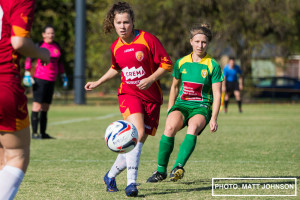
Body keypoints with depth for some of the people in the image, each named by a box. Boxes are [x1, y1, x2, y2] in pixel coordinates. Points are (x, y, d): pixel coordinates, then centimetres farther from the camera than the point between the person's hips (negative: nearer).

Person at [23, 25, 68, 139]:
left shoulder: (57, 47, 13)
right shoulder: (40, 45, -5)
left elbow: (59, 63, 25)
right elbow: (29, 58, -4)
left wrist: (63, 76, 24)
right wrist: (27, 74, -12)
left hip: (51, 80, 7)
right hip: (40, 79, -6)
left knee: (46, 107, 9)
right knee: (37, 106, -10)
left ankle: (43, 133, 13)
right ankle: (34, 133, -10)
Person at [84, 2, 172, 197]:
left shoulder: (148, 39, -10)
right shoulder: (116, 47, 4)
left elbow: (167, 64, -6)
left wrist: (150, 80, -18)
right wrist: (98, 83, 20)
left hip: (151, 96, 0)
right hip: (129, 94, 0)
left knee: (138, 142, -1)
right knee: (138, 133, -25)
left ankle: (111, 175, 21)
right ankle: (131, 183, -26)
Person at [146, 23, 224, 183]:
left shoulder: (213, 66, -1)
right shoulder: (181, 63, 8)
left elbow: (217, 94, -2)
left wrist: (213, 118, -11)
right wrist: (170, 110, 21)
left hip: (201, 107, -2)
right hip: (181, 104, 2)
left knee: (193, 129, -36)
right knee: (170, 127, -29)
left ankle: (178, 167, -44)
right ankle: (161, 170, -19)